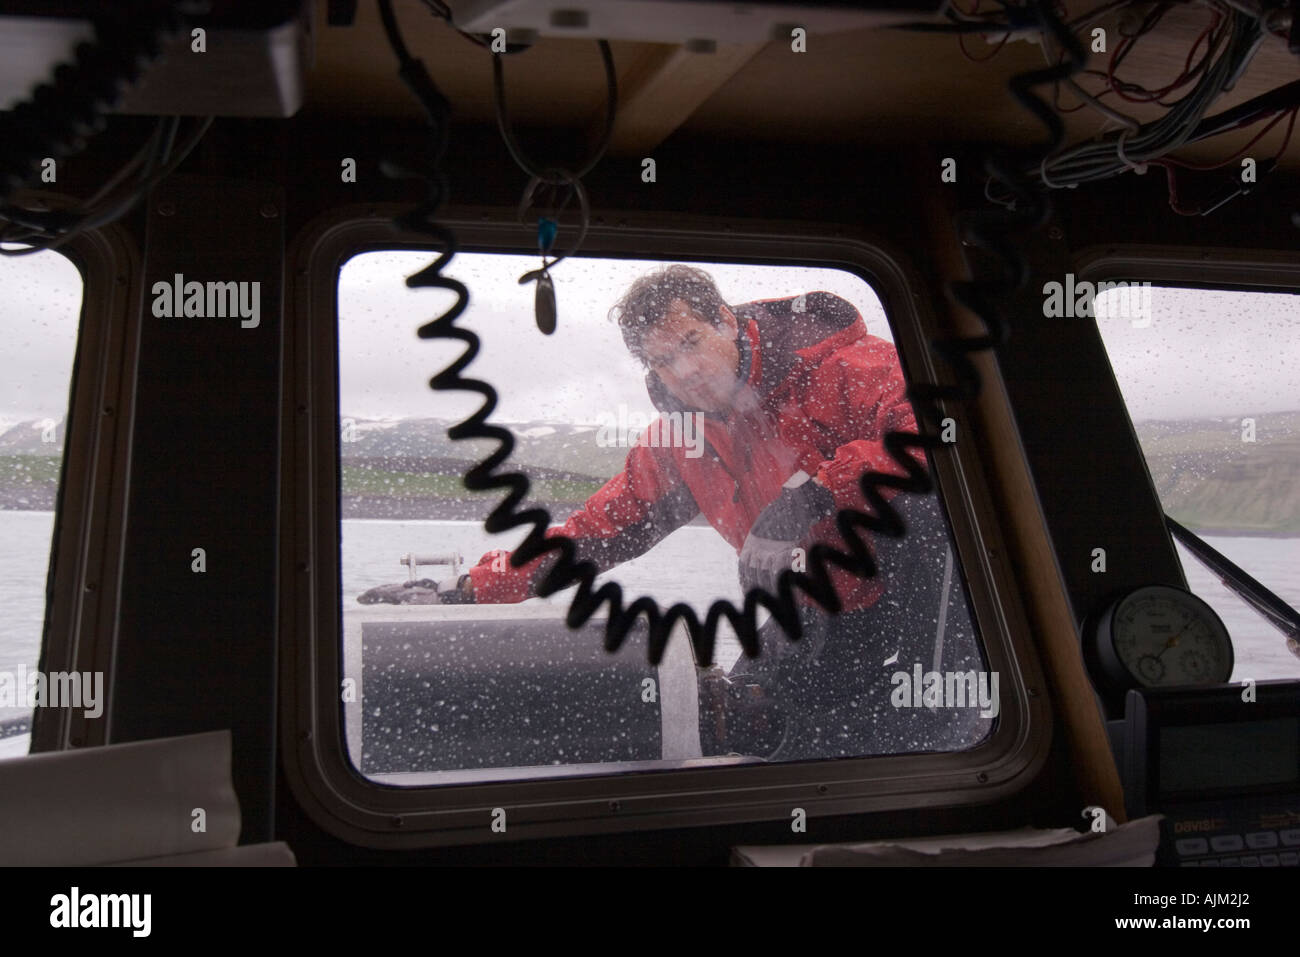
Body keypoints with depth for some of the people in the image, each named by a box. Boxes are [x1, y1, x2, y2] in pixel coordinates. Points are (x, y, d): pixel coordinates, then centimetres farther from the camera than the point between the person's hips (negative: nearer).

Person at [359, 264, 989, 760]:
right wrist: (467, 593, 4)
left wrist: (813, 494, -38)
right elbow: (593, 530, 10)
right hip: (823, 620, 4)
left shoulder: (846, 367, -14)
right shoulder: (676, 445, 5)